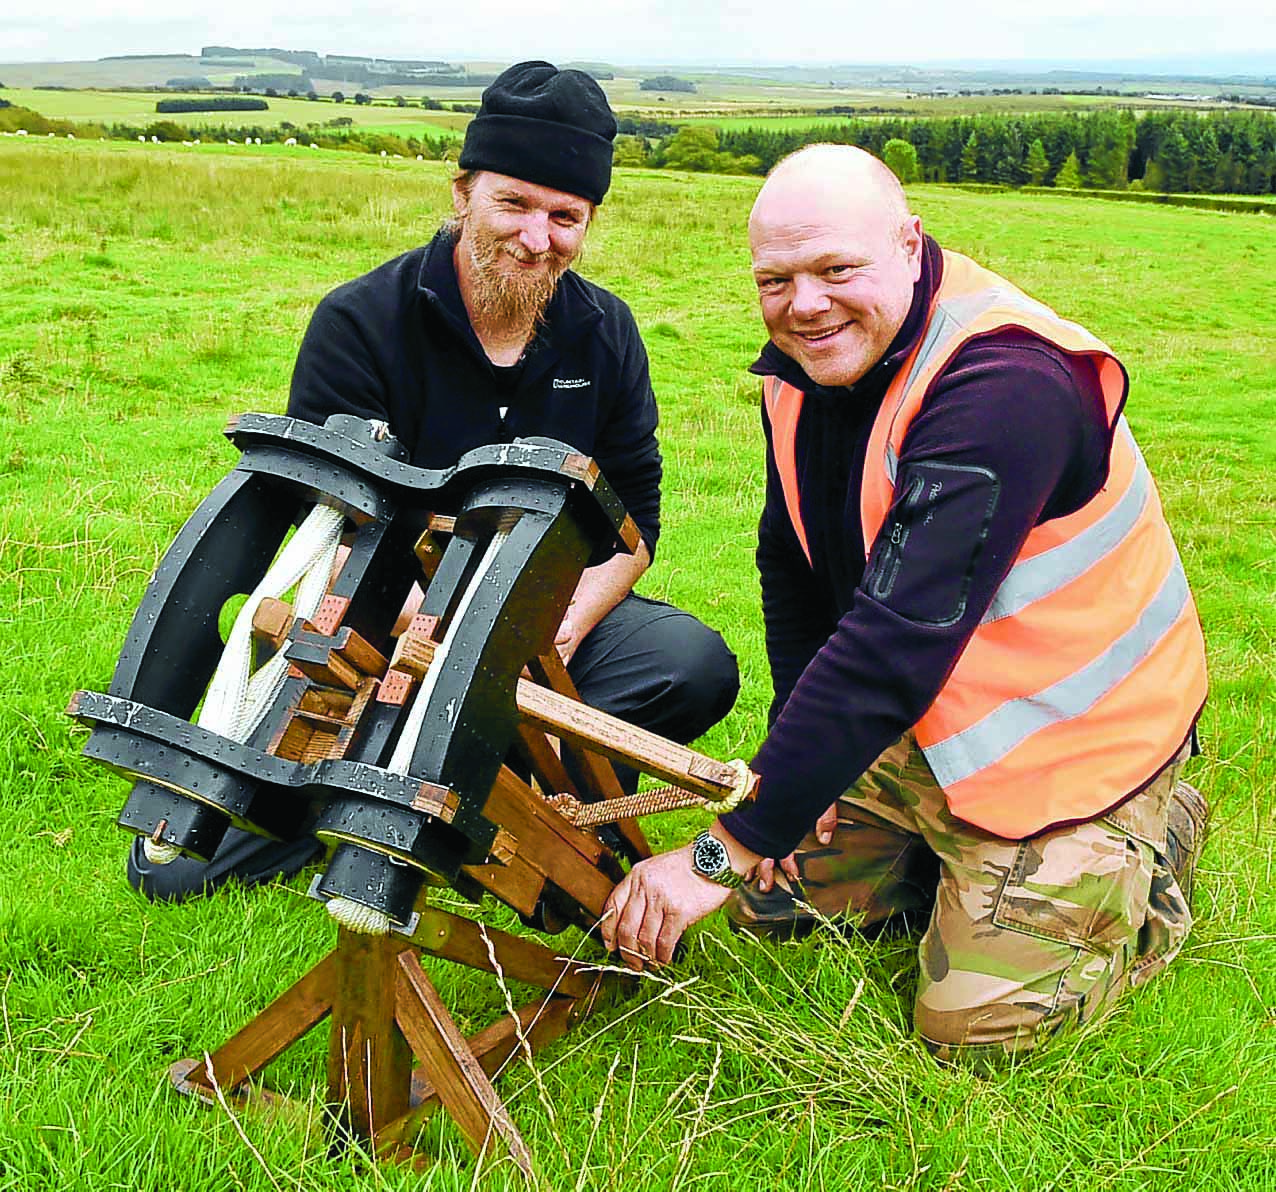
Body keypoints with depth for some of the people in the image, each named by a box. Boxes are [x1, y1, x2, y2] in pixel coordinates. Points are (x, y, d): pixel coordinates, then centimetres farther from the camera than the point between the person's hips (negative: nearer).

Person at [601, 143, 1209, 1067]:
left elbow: (896, 646, -39)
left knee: (974, 1029, -8)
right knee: (771, 902, 8)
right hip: (914, 725, 8)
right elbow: (792, 564, 9)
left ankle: (1152, 850, 15)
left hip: (1067, 741, -7)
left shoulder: (1003, 384, -32)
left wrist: (725, 851, -37)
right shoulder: (805, 366, -4)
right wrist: (798, 750, -2)